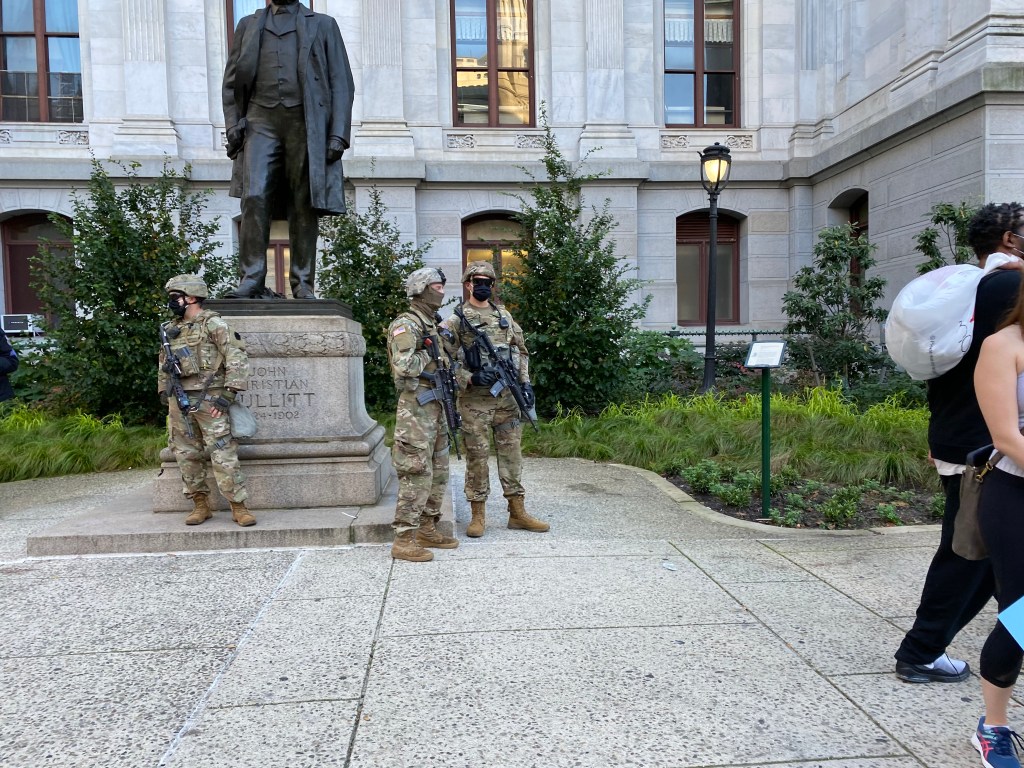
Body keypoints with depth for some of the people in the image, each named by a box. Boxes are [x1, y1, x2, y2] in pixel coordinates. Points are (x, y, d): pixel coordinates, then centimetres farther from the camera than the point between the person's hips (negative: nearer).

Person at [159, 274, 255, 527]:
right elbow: (164, 364, 27)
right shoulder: (170, 329, 15)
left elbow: (237, 358, -11)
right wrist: (164, 392, 19)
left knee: (223, 454, -9)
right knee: (187, 455, 8)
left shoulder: (213, 324, -5)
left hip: (208, 399, -7)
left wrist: (228, 394, -16)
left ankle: (238, 507, -3)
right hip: (179, 401, 7)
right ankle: (200, 505, 18)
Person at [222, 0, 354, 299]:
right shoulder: (249, 25, 24)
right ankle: (252, 279, -13)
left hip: (305, 121, -1)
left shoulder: (323, 25, 18)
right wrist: (233, 123, 3)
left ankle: (302, 285, -3)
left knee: (304, 205, -5)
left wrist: (339, 134, -4)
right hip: (260, 119, 2)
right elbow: (231, 81, 21)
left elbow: (341, 84, 9)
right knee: (254, 197, -14)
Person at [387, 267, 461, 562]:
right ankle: (404, 540, -2)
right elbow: (404, 367, -25)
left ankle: (427, 530, 24)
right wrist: (428, 353, -12)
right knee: (417, 474, -8)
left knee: (437, 472, 14)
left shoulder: (433, 324, 18)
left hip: (436, 407, 10)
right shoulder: (406, 325, -11)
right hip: (416, 408, -10)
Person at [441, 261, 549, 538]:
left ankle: (517, 512, 17)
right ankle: (478, 514, 13)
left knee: (511, 452, 8)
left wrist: (525, 382, 6)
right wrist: (471, 378, -19)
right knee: (477, 455, 1)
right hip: (475, 399, -4)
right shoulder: (456, 320, -1)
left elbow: (521, 350, 17)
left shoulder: (504, 315, 13)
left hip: (507, 397, 4)